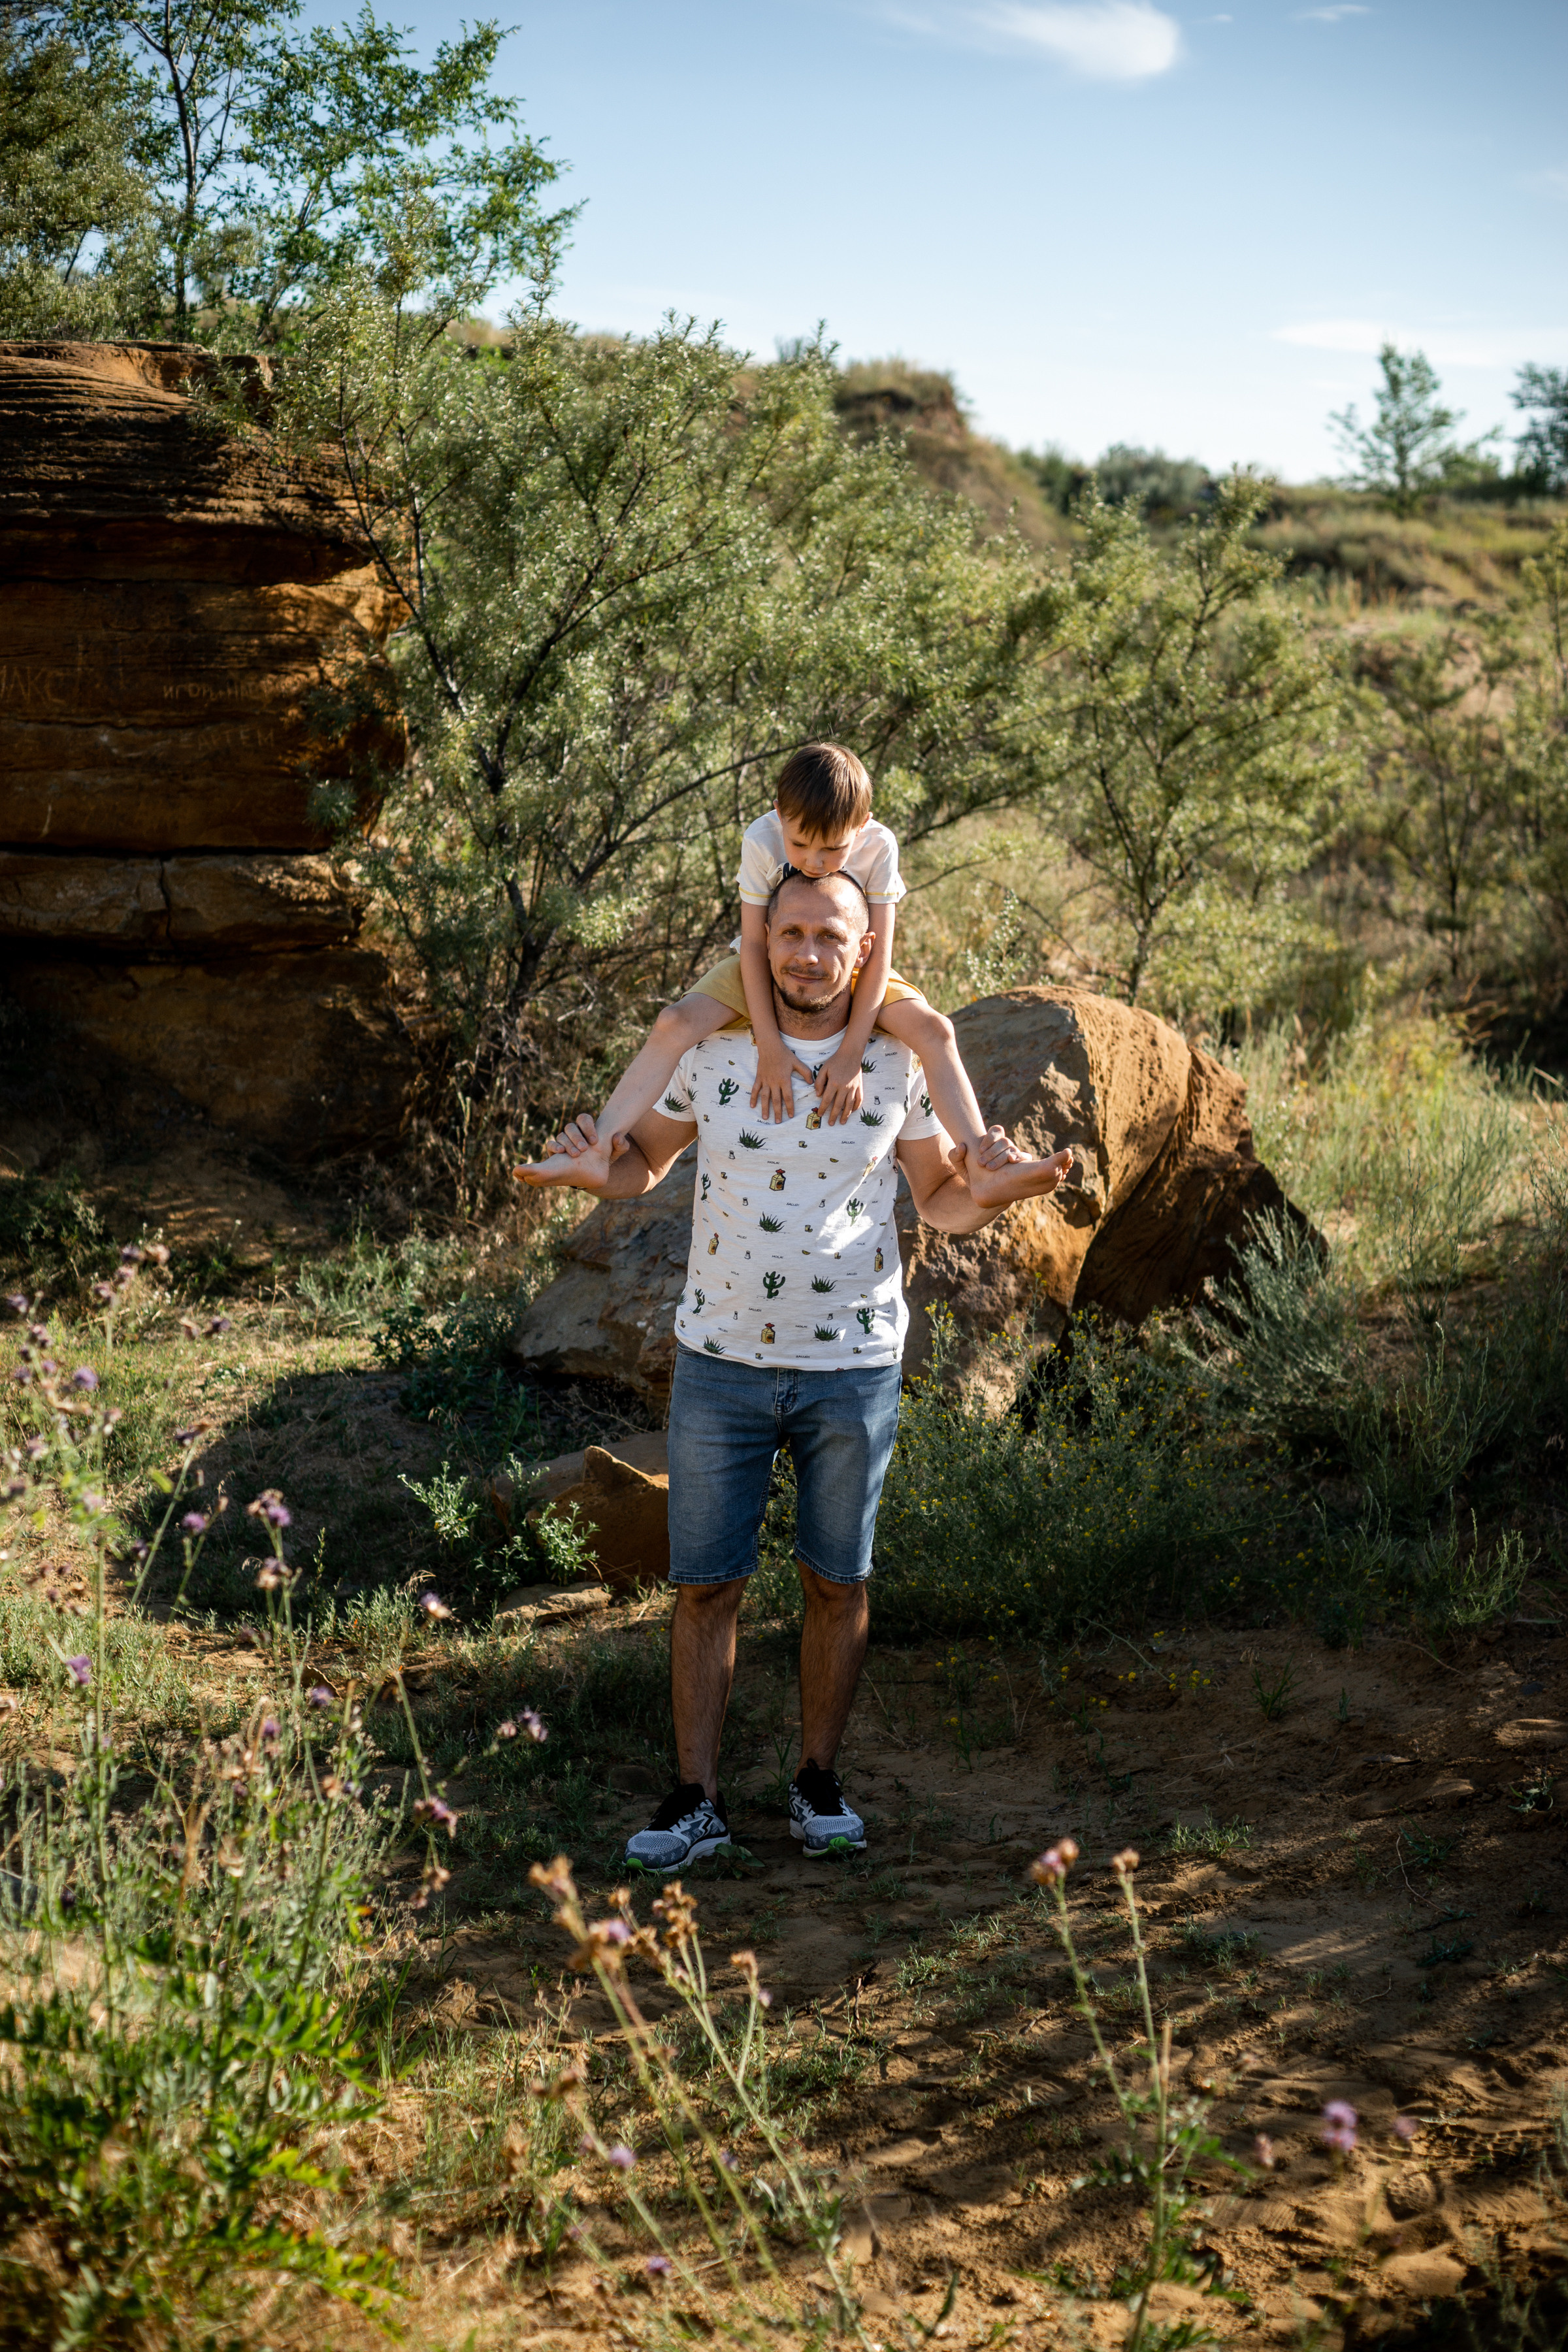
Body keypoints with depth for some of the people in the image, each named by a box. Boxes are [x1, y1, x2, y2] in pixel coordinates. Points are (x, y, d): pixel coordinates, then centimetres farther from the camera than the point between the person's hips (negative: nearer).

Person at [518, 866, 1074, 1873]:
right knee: (707, 1585, 4)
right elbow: (644, 1163, 10)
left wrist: (997, 1188, -16)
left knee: (838, 1582, 10)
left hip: (854, 1366, 0)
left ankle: (820, 1781, 25)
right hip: (722, 1360, 0)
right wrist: (596, 1171, -13)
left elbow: (942, 1204, 7)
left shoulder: (899, 1065, -2)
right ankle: (697, 1800, 14)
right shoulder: (710, 1050, -2)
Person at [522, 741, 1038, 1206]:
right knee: (676, 1024, -23)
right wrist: (769, 1047, -27)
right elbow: (753, 944, -21)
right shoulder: (762, 840, -25)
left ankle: (982, 1168, -24)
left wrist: (851, 1054, -28)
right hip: (771, 968, 0)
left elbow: (879, 955, -23)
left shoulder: (878, 846, -25)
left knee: (933, 1030, -24)